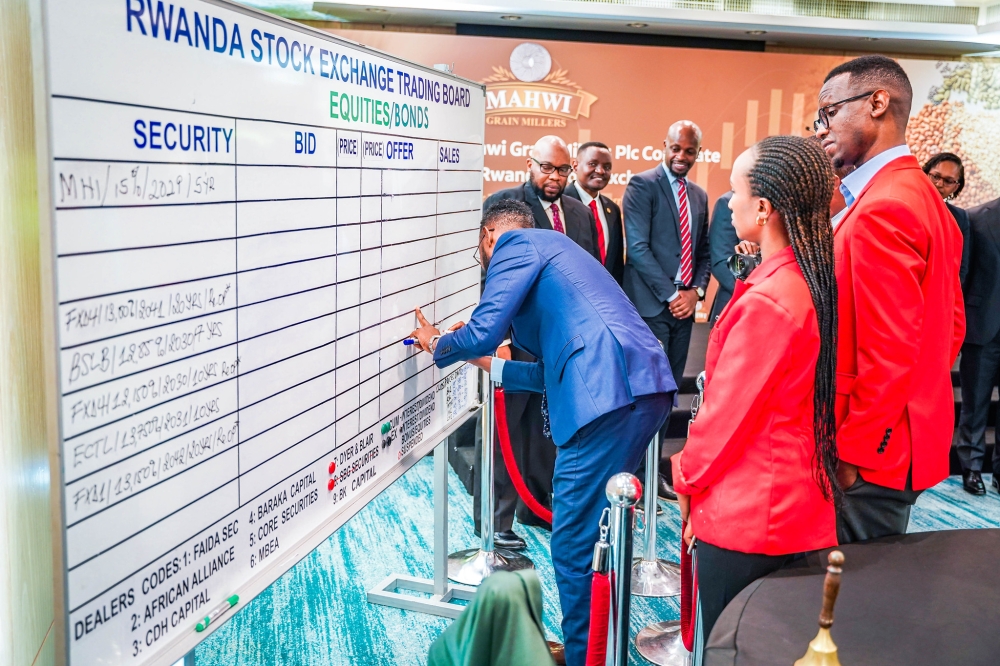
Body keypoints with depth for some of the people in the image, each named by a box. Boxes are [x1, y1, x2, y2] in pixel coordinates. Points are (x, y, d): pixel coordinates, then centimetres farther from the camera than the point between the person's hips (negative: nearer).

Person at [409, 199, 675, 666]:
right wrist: (489, 364, 39)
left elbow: (483, 332, -6)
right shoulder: (552, 248, 32)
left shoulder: (515, 243, 6)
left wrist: (438, 346, 15)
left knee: (574, 546, 0)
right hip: (645, 387, 10)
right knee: (597, 533, 21)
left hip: (608, 395, -10)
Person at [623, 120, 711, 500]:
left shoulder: (699, 196, 17)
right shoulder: (642, 185, -4)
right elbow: (638, 247, -12)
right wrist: (671, 294, -13)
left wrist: (696, 291, 0)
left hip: (683, 307, 7)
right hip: (651, 305, -6)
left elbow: (704, 253, 19)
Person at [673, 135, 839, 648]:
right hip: (801, 505, 8)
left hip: (745, 514, -8)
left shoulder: (765, 301, -24)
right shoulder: (816, 281, 3)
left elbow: (728, 411, -16)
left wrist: (688, 476, 2)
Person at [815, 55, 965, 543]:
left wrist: (850, 452, -16)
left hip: (870, 459, -10)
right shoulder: (924, 197, 12)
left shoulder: (880, 210, -20)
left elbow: (889, 353, -24)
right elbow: (951, 325, 17)